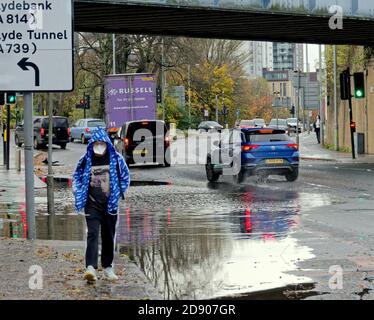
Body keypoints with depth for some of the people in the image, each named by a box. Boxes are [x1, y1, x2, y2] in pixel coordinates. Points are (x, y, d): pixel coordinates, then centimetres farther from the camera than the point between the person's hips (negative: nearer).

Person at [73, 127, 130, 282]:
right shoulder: (86, 160, 1)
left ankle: (108, 267, 23)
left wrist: (119, 193, 7)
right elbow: (76, 177, 14)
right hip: (92, 204, -1)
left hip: (110, 204, 1)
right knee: (92, 234, -14)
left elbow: (125, 177, 11)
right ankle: (91, 267, -25)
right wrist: (79, 194, 4)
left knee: (109, 237, 9)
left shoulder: (116, 159, 0)